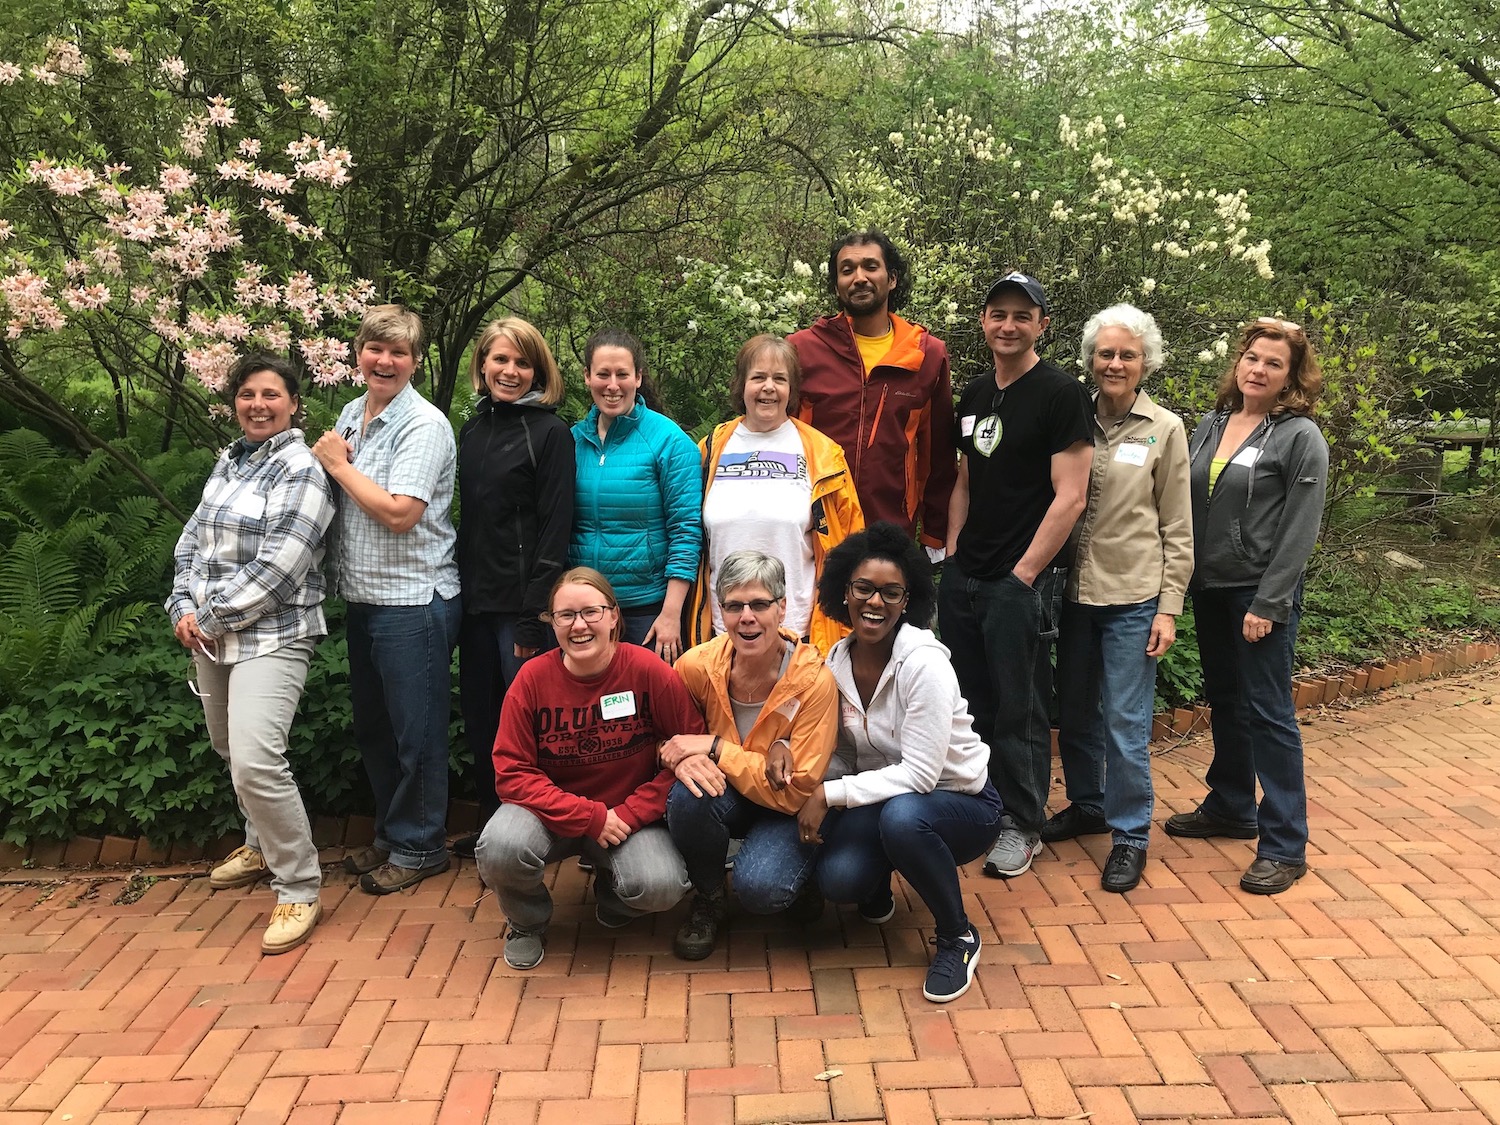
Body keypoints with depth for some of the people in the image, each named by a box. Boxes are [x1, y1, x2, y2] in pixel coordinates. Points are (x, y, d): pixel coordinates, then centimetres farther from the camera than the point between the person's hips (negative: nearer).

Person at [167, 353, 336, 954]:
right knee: (230, 748, 21)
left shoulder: (300, 471, -12)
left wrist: (213, 616, -12)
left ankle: (299, 888, -6)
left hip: (270, 638, -8)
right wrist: (185, 607, 0)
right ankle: (262, 844, 43)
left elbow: (275, 570, -19)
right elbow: (193, 539, 14)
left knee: (255, 760, -20)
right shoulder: (228, 461, 13)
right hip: (211, 635, 9)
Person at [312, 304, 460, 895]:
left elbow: (399, 513, -22)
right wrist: (328, 459, -1)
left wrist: (339, 464, -12)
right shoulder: (352, 414, 10)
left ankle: (419, 847, 19)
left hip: (413, 599, -8)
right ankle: (390, 834, 35)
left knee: (415, 732, 3)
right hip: (363, 597, 9)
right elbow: (338, 496, 20)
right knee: (372, 726, 18)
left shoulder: (424, 425, -14)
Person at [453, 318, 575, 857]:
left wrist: (536, 615, -18)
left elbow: (555, 527, -13)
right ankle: (491, 823, 29)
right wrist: (463, 587, 11)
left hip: (522, 603, -7)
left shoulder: (550, 432, -7)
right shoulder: (472, 429, 13)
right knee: (479, 719, 14)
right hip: (476, 598, 7)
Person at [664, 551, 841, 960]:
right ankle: (709, 899, -2)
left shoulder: (814, 681, -23)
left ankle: (799, 871, 7)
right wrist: (684, 758, -23)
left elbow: (797, 791, -21)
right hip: (723, 795, 3)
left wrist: (715, 748, -27)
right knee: (687, 796, -31)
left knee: (760, 887, -31)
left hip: (786, 812, -3)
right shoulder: (697, 665, -16)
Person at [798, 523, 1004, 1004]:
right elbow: (843, 753, 1)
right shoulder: (838, 659, -4)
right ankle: (877, 888, 16)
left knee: (902, 815, -39)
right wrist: (815, 793, -20)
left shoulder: (925, 663, -24)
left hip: (962, 804, -4)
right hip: (881, 799, 5)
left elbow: (920, 774, -26)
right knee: (837, 877, -25)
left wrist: (830, 793, -27)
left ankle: (958, 937, -11)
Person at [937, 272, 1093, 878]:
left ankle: (1022, 827, 19)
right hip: (964, 577, 7)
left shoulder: (1061, 394, -9)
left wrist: (1022, 576, -14)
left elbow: (1070, 497, -14)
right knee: (971, 701, 14)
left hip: (1022, 581, -6)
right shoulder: (974, 395, 12)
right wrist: (953, 554, 9)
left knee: (1019, 709, 3)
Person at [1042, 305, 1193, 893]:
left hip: (1132, 599, -3)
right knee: (1074, 712, 16)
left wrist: (1169, 607, -6)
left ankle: (1130, 834, 16)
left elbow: (1177, 530, -2)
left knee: (1126, 724, 0)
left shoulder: (1165, 430, -2)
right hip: (1075, 592, 4)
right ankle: (1086, 805, 36)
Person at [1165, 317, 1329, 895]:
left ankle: (1285, 845, 6)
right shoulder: (1211, 425, 9)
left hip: (1260, 594, -6)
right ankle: (1231, 808, 34)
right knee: (1225, 701, 17)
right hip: (1208, 588, 6)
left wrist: (1268, 604, -16)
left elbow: (1298, 530, -12)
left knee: (1267, 712, -3)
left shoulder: (1300, 437, -8)